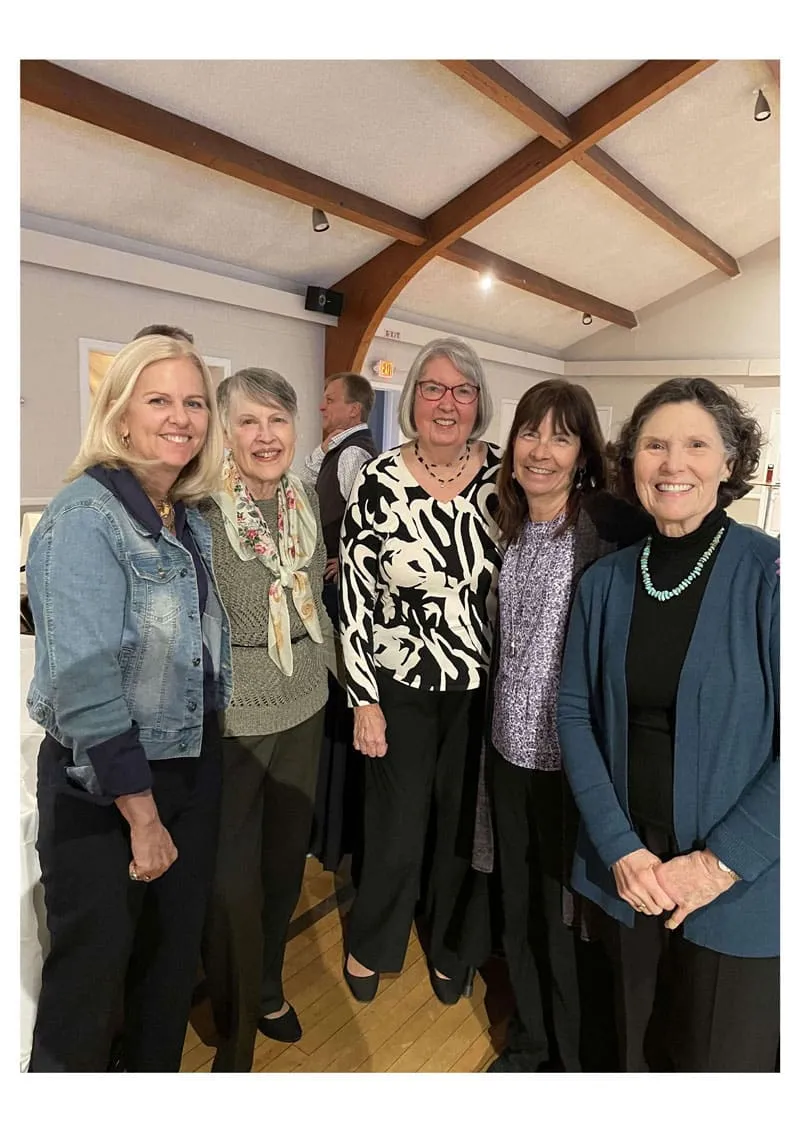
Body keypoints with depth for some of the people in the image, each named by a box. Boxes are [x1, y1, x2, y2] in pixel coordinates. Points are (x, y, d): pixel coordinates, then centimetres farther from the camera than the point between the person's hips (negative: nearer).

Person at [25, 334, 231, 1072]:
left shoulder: (192, 520, 5)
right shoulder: (86, 517, -17)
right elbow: (84, 684, -21)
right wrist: (142, 817, -16)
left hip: (192, 771, 7)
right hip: (102, 789, -6)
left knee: (173, 964, 20)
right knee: (93, 972, 12)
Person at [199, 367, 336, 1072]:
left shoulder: (305, 498, 2)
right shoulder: (198, 506, -15)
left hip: (303, 707, 6)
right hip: (227, 716, -5)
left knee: (286, 858, 20)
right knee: (233, 880, 4)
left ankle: (267, 988, 47)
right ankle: (236, 1045, 30)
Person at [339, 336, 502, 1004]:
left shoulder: (501, 473, -5)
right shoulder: (380, 481, -11)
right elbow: (356, 597, -8)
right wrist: (364, 700, -8)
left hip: (482, 686, 2)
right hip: (401, 688, -2)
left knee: (461, 823, 17)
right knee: (397, 832, 10)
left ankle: (446, 944, 46)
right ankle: (371, 945, 42)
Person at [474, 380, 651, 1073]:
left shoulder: (611, 526, -15)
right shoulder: (509, 526, 5)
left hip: (575, 760, -6)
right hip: (509, 750, 6)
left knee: (568, 920, 12)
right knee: (517, 908, 21)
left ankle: (578, 1059, 40)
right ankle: (530, 1043, 47)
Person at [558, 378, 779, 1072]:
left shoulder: (769, 574, -13)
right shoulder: (606, 581, -1)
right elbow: (575, 713, 0)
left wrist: (719, 862, -16)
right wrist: (620, 847, -9)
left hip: (740, 887, -3)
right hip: (625, 868, 3)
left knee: (719, 1062, 16)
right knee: (637, 1048, 22)